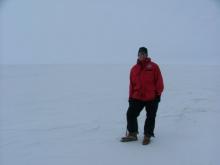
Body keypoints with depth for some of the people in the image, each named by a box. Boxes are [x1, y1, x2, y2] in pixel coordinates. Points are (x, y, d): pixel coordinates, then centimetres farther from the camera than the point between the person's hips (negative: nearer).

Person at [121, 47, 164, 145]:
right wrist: (130, 96, 6)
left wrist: (158, 94, -8)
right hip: (137, 97, 3)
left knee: (150, 117, 6)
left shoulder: (153, 66, -4)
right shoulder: (134, 68, 7)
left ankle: (147, 136, 21)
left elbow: (159, 82, -4)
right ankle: (132, 134, 16)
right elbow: (132, 84, 9)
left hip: (152, 97, -3)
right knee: (131, 114, 1)